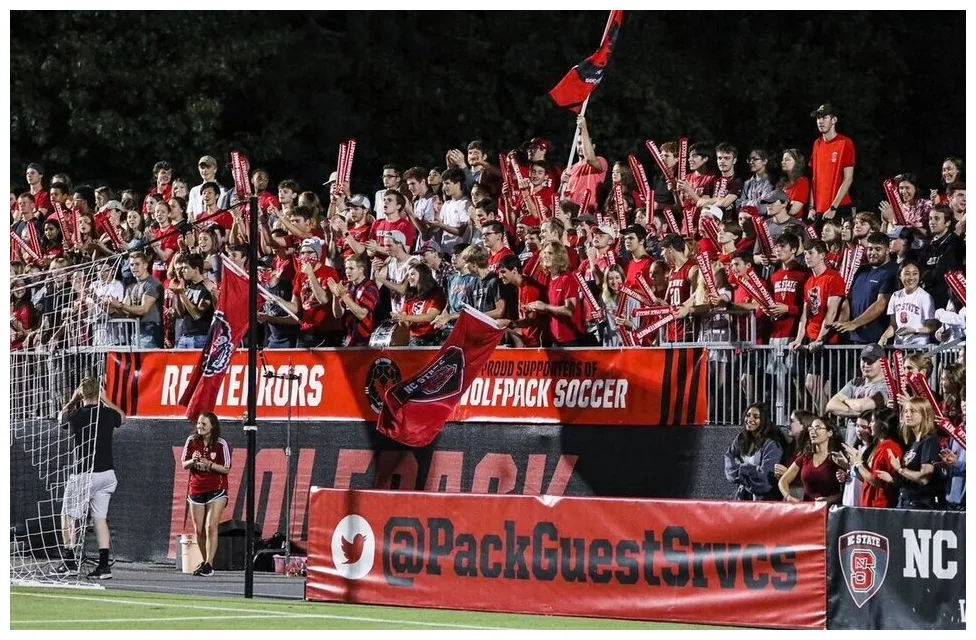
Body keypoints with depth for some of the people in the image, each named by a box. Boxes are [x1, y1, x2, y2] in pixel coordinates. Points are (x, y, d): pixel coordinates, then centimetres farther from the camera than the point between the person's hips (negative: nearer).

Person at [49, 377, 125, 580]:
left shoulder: (76, 416, -9)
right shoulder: (108, 414, 1)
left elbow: (62, 417, 16)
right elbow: (122, 416, 27)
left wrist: (73, 400, 28)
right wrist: (104, 400, 33)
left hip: (84, 474, -5)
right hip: (107, 474, 5)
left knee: (68, 517, 5)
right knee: (100, 518, 8)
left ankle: (69, 562, -1)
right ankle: (104, 565, 1)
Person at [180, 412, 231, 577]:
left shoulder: (221, 444, -8)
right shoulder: (192, 441, 1)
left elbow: (226, 469, -7)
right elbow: (184, 465, 5)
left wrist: (209, 464, -21)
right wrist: (193, 461, -17)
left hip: (216, 489, -4)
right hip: (196, 488, 4)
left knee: (211, 527, -15)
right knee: (199, 530, 6)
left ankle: (209, 564, -17)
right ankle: (204, 562, 21)